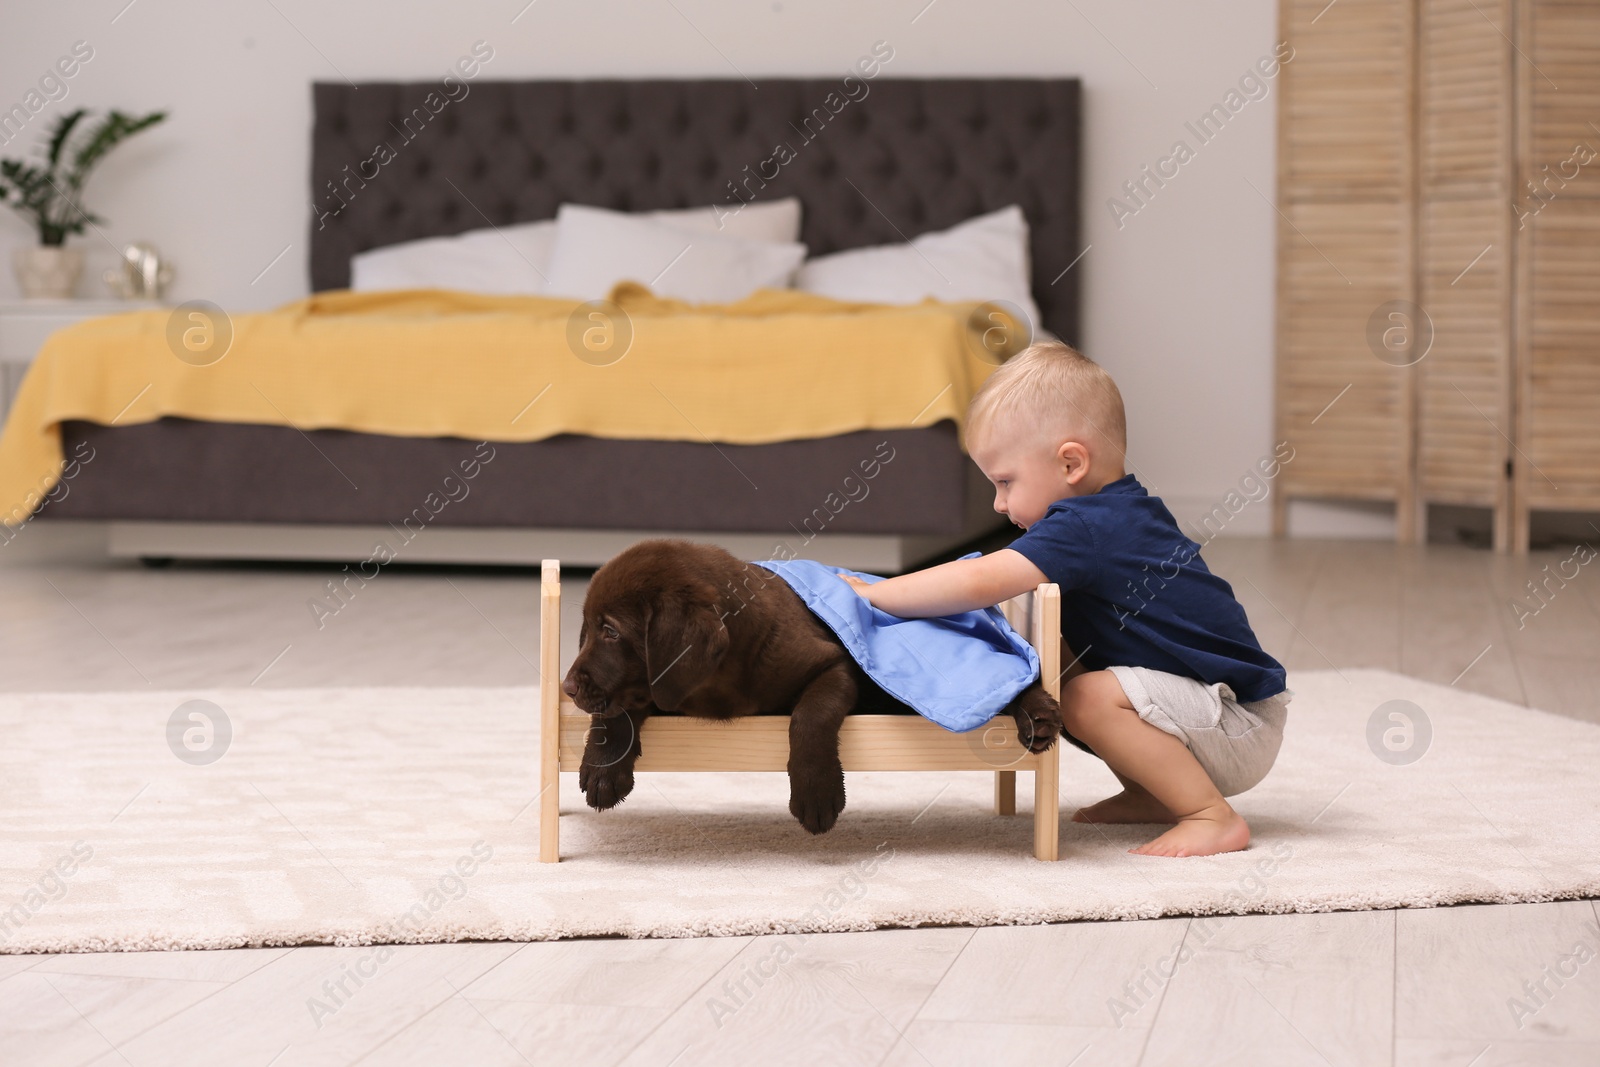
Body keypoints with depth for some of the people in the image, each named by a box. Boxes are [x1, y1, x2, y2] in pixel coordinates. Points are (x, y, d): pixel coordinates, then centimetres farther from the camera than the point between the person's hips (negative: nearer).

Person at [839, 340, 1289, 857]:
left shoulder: (1087, 528, -23)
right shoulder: (1122, 513, 8)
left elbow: (980, 582, -33)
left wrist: (872, 594, -23)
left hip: (1241, 725, -10)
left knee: (1091, 697, -28)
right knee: (1053, 664, 6)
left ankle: (1214, 817, -15)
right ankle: (1149, 794, 13)